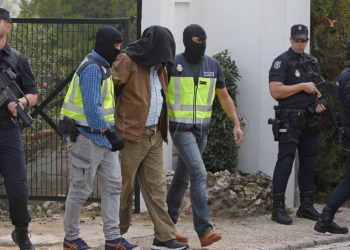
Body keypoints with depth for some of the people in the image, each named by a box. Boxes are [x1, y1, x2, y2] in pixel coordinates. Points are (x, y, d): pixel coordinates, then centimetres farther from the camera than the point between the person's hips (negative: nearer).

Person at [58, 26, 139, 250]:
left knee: (113, 185, 5)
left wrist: (112, 133, 17)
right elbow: (92, 108, -24)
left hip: (103, 137, 10)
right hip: (87, 137, -10)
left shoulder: (103, 67, 14)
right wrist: (110, 134, -24)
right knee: (81, 189, 0)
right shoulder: (92, 69, -17)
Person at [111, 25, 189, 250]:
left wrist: (162, 129, 16)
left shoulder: (159, 67, 14)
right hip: (132, 135, -7)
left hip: (155, 135, 7)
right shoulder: (128, 62, -11)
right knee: (125, 187, 1)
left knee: (157, 186, 6)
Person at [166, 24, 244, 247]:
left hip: (203, 129, 6)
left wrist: (237, 124, 5)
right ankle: (204, 231, -19)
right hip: (181, 128, -6)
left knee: (182, 177, 15)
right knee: (199, 173, -17)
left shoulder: (213, 65, 5)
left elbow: (224, 96, 13)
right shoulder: (173, 65, -9)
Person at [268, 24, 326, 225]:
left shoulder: (312, 62, 15)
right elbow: (276, 90, -17)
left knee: (309, 161, 10)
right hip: (290, 120, -7)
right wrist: (303, 86, -16)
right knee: (286, 160, -10)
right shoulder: (282, 62, -7)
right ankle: (278, 208, -10)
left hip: (310, 119, 7)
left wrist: (319, 102, 3)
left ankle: (306, 206, 18)